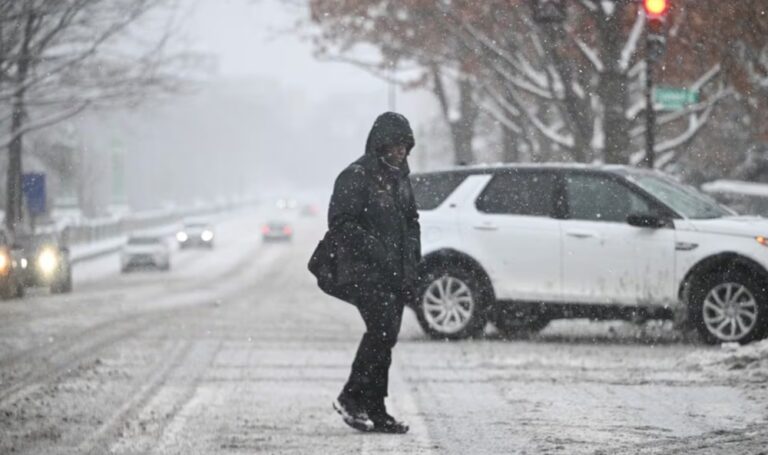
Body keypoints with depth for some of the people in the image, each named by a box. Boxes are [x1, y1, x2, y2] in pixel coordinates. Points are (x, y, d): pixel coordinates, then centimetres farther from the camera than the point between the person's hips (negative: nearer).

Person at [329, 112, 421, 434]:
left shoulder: (399, 178, 16)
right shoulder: (356, 177, -9)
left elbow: (411, 221, 25)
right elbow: (341, 222, -15)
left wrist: (412, 261, 10)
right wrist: (376, 251, -19)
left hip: (395, 275, 8)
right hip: (364, 274, -8)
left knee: (385, 340, 6)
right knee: (383, 330, -20)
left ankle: (374, 412, 11)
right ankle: (351, 398, -10)